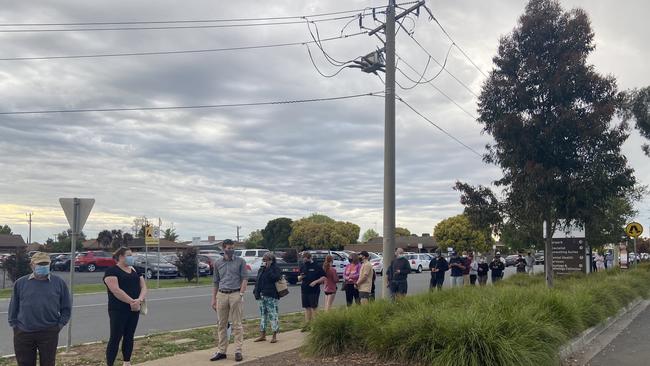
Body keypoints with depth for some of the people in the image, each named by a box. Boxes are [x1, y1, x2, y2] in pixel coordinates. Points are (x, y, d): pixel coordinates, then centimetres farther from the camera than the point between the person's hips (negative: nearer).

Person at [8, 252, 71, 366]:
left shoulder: (59, 283, 2)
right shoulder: (20, 283, 4)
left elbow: (66, 307, 7)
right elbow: (13, 307, 10)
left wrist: (60, 325, 0)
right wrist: (14, 324, 4)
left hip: (49, 333, -1)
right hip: (23, 333, 1)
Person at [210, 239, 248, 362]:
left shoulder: (240, 261, 3)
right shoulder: (218, 263, 12)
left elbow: (245, 278, -1)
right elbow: (216, 282, 15)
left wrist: (241, 294, -12)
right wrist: (214, 299, 10)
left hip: (235, 294, -3)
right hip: (221, 295, 3)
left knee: (236, 324, -1)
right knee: (221, 324, 5)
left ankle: (238, 351, 3)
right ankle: (221, 351, 12)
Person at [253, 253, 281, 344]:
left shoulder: (275, 268, -5)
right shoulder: (261, 269, 17)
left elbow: (276, 277, -22)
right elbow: (257, 281, 21)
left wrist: (268, 269, -20)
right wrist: (255, 291, 12)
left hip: (271, 296, -7)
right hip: (261, 295, 7)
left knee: (272, 315, -5)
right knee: (263, 314, 12)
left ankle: (274, 336, 3)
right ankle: (262, 335, 20)